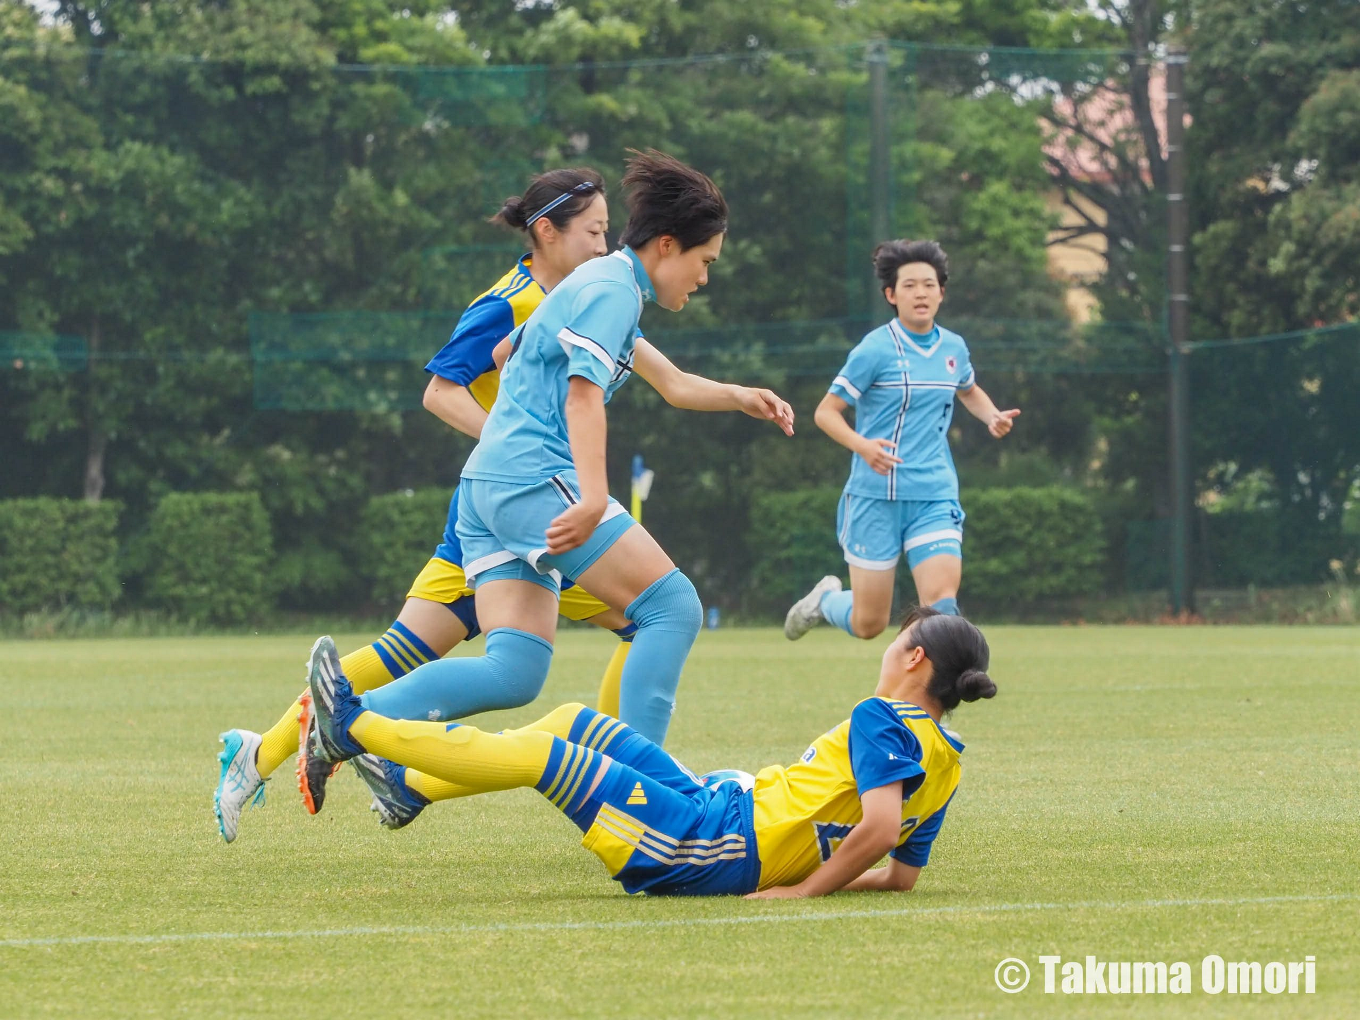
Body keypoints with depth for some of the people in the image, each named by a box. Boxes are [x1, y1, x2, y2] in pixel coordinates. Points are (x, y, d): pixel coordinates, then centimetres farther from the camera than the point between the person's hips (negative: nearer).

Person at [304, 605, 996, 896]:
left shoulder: (880, 719, -15)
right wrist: (795, 869, 15)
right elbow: (902, 875, 13)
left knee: (539, 753, -8)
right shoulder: (944, 761, 10)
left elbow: (880, 828, -31)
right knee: (574, 723, 17)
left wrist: (802, 891, -23)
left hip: (709, 845, -9)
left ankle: (350, 728, 3)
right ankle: (408, 786, 24)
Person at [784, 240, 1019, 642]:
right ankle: (826, 598, 39)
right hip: (876, 495, -4)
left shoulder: (953, 348, 8)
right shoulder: (876, 349, -9)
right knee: (868, 624, 5)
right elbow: (826, 412, -8)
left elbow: (969, 390, 31)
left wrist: (993, 417, 9)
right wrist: (863, 445, -27)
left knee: (941, 600, -17)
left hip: (935, 496, 4)